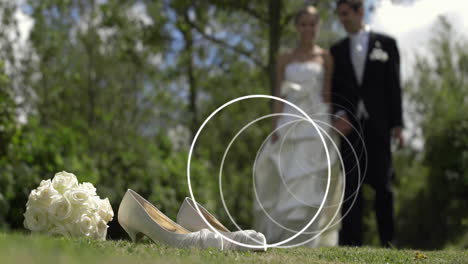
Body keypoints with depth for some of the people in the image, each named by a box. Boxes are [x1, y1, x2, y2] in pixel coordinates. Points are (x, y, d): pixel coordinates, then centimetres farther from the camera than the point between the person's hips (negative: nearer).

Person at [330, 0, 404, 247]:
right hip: (350, 125, 2)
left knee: (383, 185, -2)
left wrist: (397, 124, -5)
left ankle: (388, 243, 3)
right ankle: (351, 243, -1)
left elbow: (394, 86, 2)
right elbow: (334, 89, 11)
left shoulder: (385, 43, 6)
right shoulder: (337, 50, 13)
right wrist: (339, 114, -8)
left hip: (378, 124, -2)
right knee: (350, 184, -1)